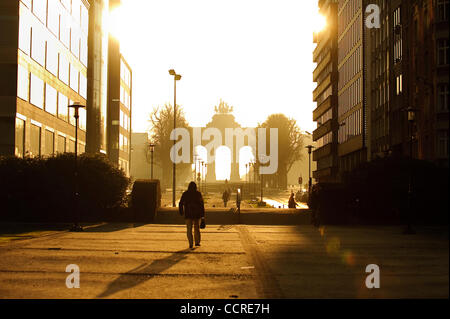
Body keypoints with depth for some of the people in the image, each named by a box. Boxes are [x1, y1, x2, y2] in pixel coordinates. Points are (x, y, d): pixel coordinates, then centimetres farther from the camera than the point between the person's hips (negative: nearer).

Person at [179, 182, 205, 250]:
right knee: (196, 228, 18)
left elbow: (181, 204, 0)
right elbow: (201, 204, -6)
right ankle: (197, 242, 25)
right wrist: (202, 215, -4)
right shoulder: (198, 194, -3)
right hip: (197, 214, 1)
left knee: (189, 229, 3)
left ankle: (191, 244, -8)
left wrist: (181, 212, 12)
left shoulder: (185, 194, 0)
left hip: (188, 214, 0)